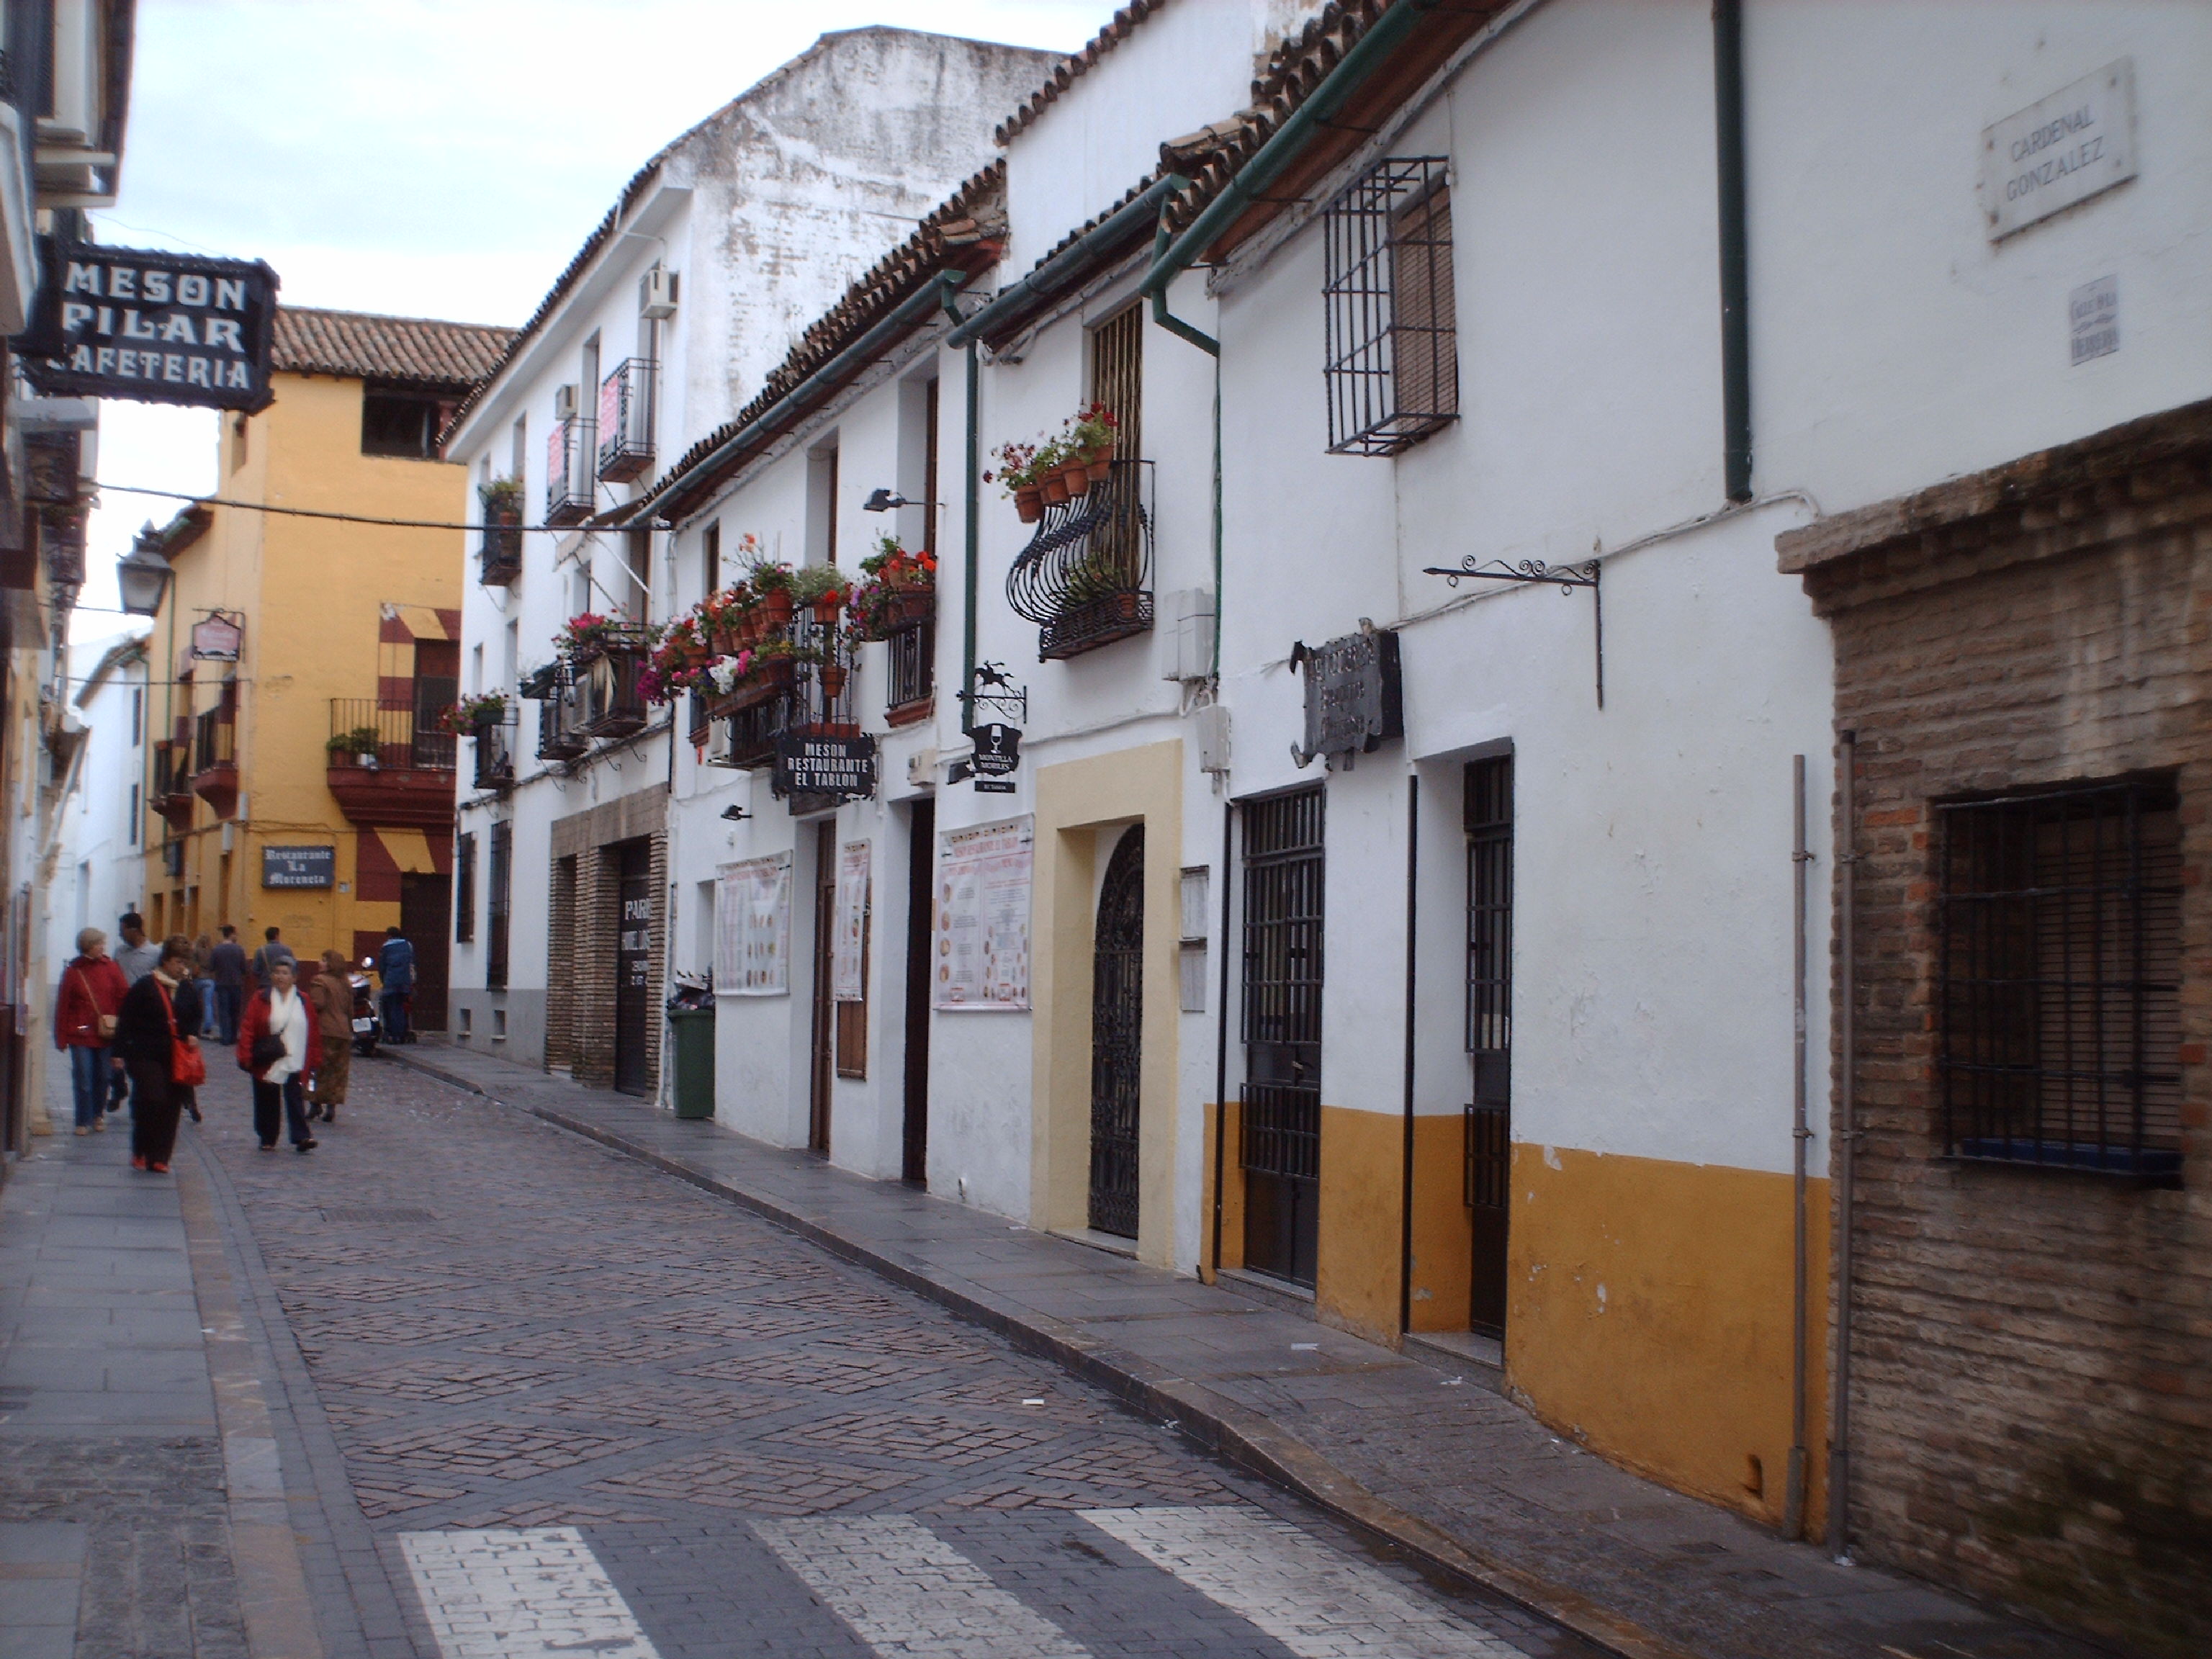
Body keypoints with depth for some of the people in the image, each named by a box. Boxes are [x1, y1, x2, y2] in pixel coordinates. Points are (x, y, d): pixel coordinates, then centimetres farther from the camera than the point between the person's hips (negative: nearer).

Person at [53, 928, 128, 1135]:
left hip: (107, 1035, 2)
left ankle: (99, 1115, 28)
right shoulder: (73, 972, -1)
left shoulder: (110, 968, 3)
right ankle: (84, 1121, 8)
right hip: (81, 1034, -2)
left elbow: (125, 998, 2)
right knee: (83, 1079, -2)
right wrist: (61, 1038, -4)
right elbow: (63, 1006, -1)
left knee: (103, 1078, 9)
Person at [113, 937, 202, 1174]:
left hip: (178, 1058, 4)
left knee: (171, 1107, 2)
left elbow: (196, 1019, 25)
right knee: (154, 1101, -13)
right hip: (147, 1056, -4)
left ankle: (160, 1157, 10)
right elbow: (125, 1022, -2)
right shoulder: (145, 986, -3)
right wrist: (121, 1052, -7)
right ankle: (140, 1152, 6)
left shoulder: (190, 990, 10)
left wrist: (192, 1036, 4)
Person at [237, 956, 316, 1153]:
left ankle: (301, 1137, -9)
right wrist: (246, 1057, -12)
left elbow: (312, 1034, 8)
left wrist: (311, 1063, 6)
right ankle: (268, 1139, 20)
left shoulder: (303, 1001, 6)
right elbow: (248, 1030, -4)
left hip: (295, 1064, 0)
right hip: (267, 1063, 0)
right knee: (268, 1102, 8)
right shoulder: (261, 999, 0)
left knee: (296, 1100, -5)